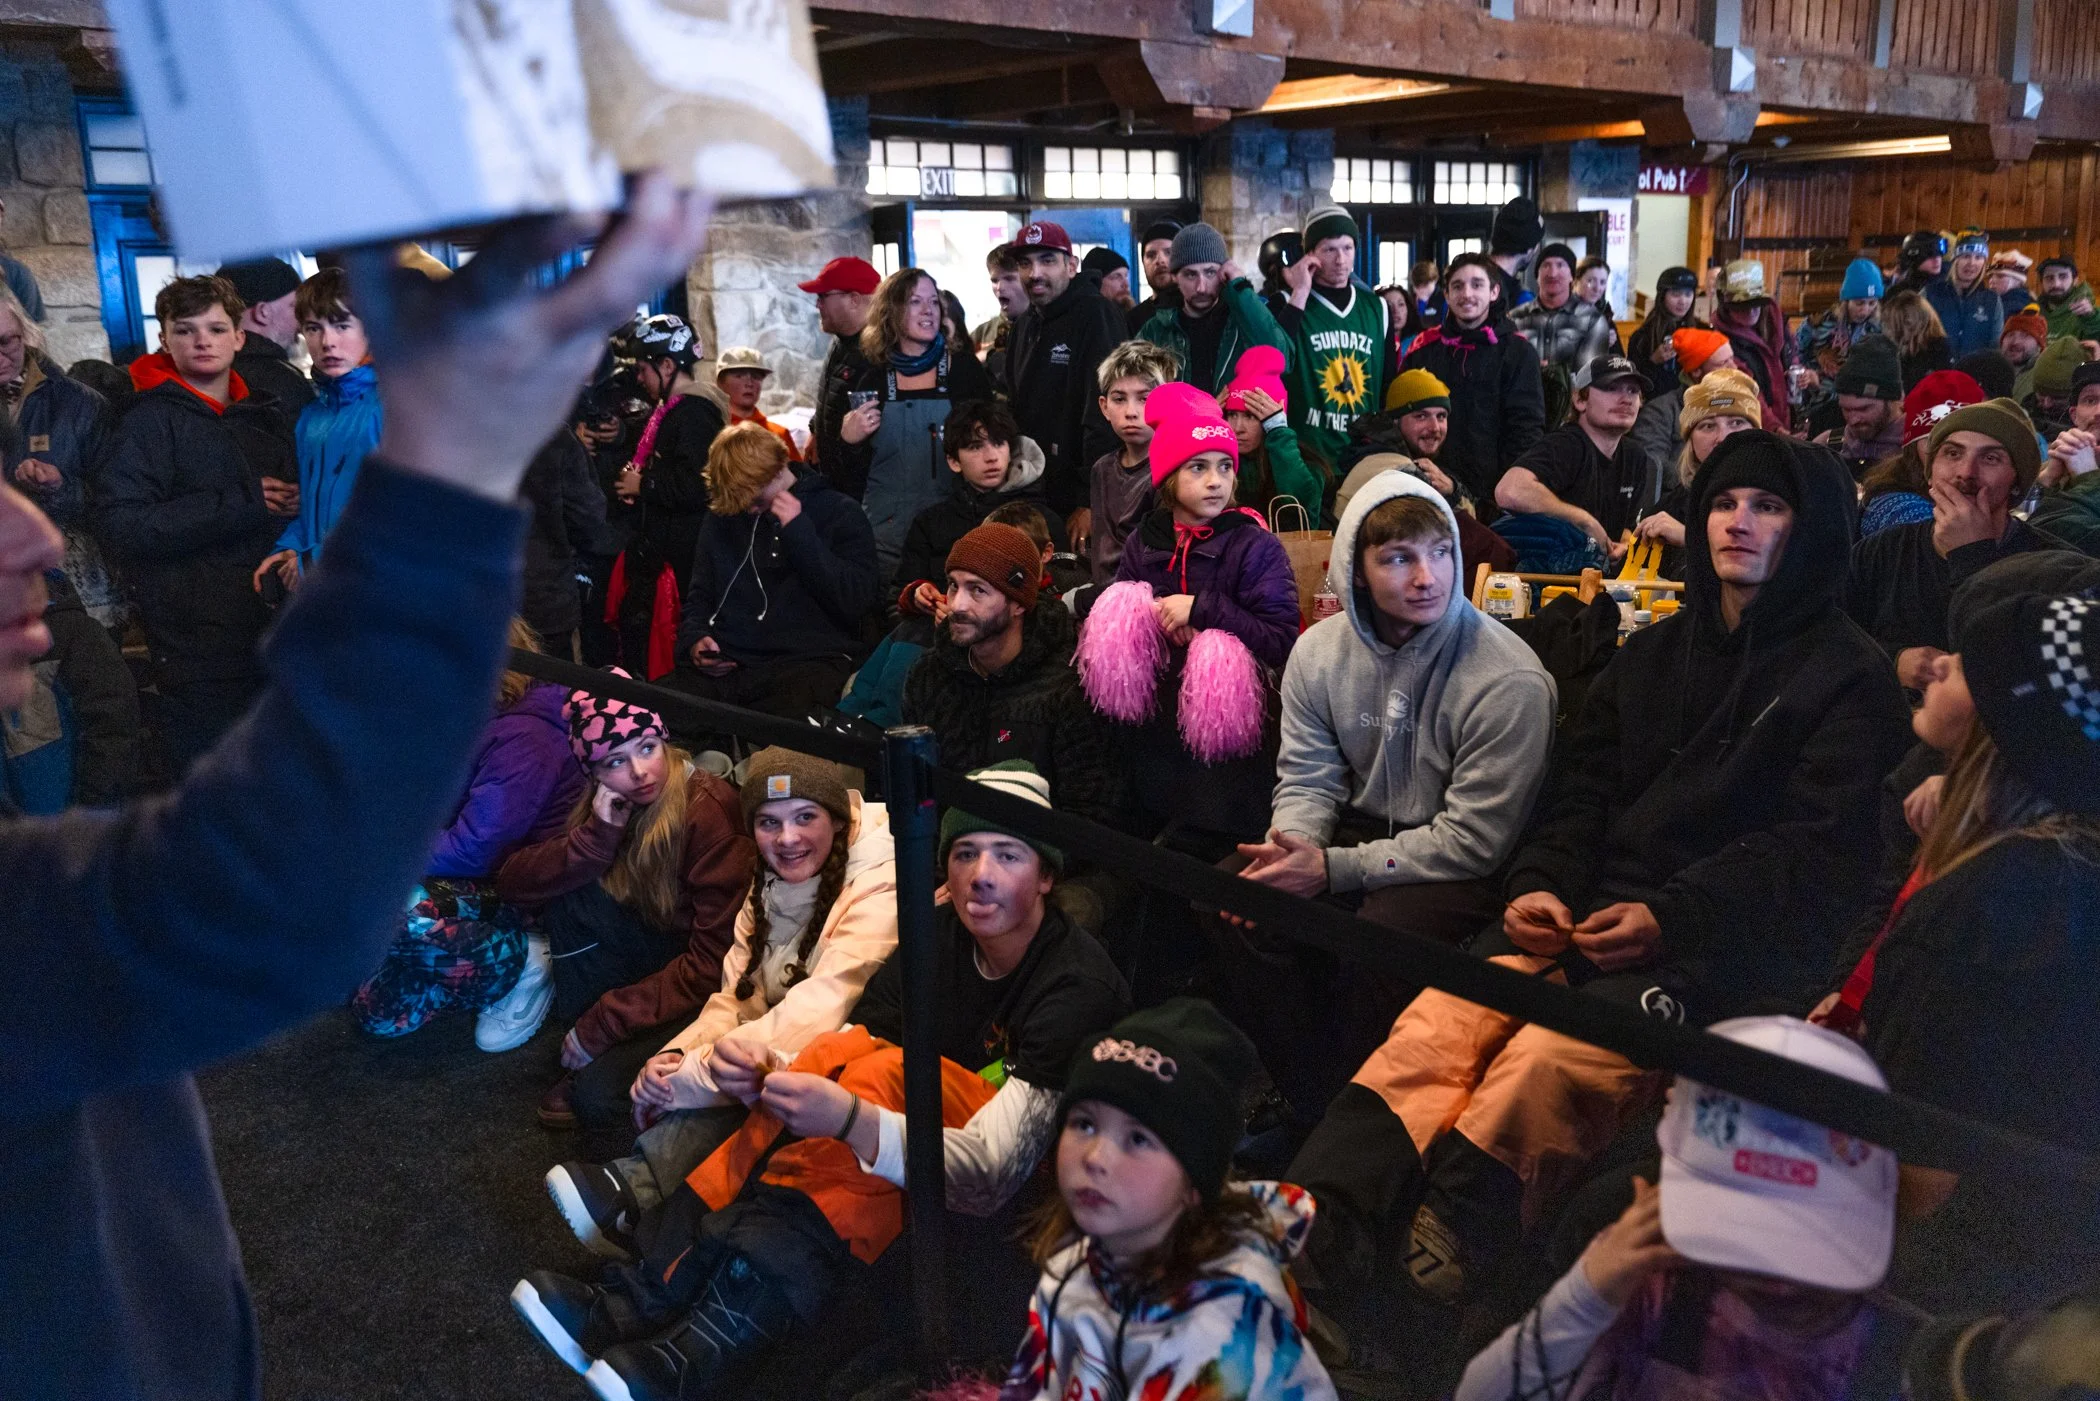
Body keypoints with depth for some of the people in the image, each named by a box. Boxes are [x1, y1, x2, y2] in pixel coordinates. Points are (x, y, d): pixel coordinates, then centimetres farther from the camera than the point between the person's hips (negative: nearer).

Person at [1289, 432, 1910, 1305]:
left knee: (1550, 1060, -33)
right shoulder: (1652, 654, 24)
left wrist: (1669, 920, -16)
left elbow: (1820, 849, -4)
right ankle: (1315, 1219, -34)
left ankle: (1438, 1244, -32)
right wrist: (1540, 885, -2)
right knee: (1438, 1024, -24)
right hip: (1595, 908, 5)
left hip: (1730, 939, -4)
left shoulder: (1850, 676, 6)